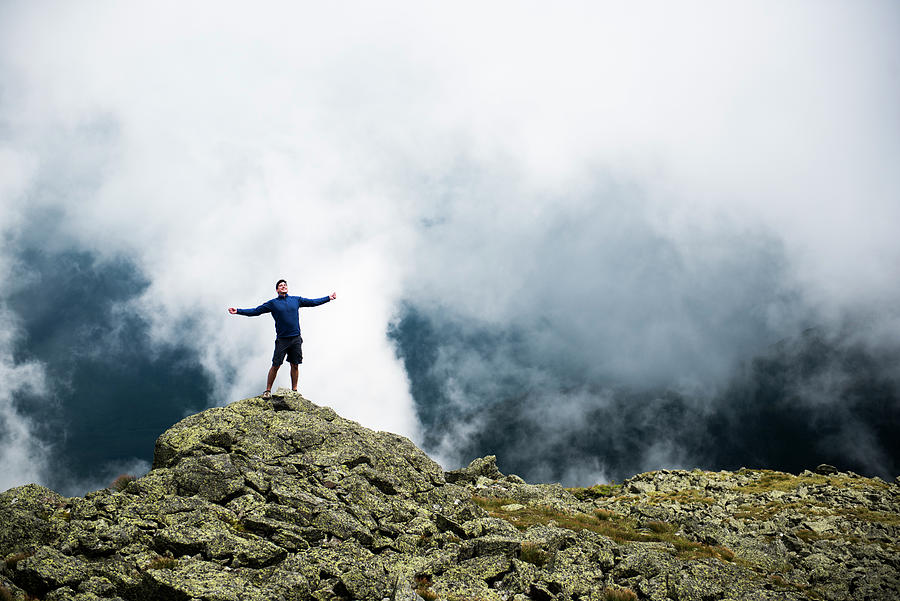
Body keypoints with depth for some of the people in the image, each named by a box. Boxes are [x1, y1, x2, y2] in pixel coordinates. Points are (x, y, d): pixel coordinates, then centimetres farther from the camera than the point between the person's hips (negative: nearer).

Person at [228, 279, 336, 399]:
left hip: (296, 339, 2)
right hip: (282, 339, -2)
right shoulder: (272, 303, 5)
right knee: (275, 365, -4)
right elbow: (255, 311, 6)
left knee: (295, 365, 5)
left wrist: (328, 298, 22)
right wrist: (238, 311, -1)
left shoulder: (296, 300, 12)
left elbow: (312, 302, 21)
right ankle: (268, 390, 5)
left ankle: (294, 390, 15)